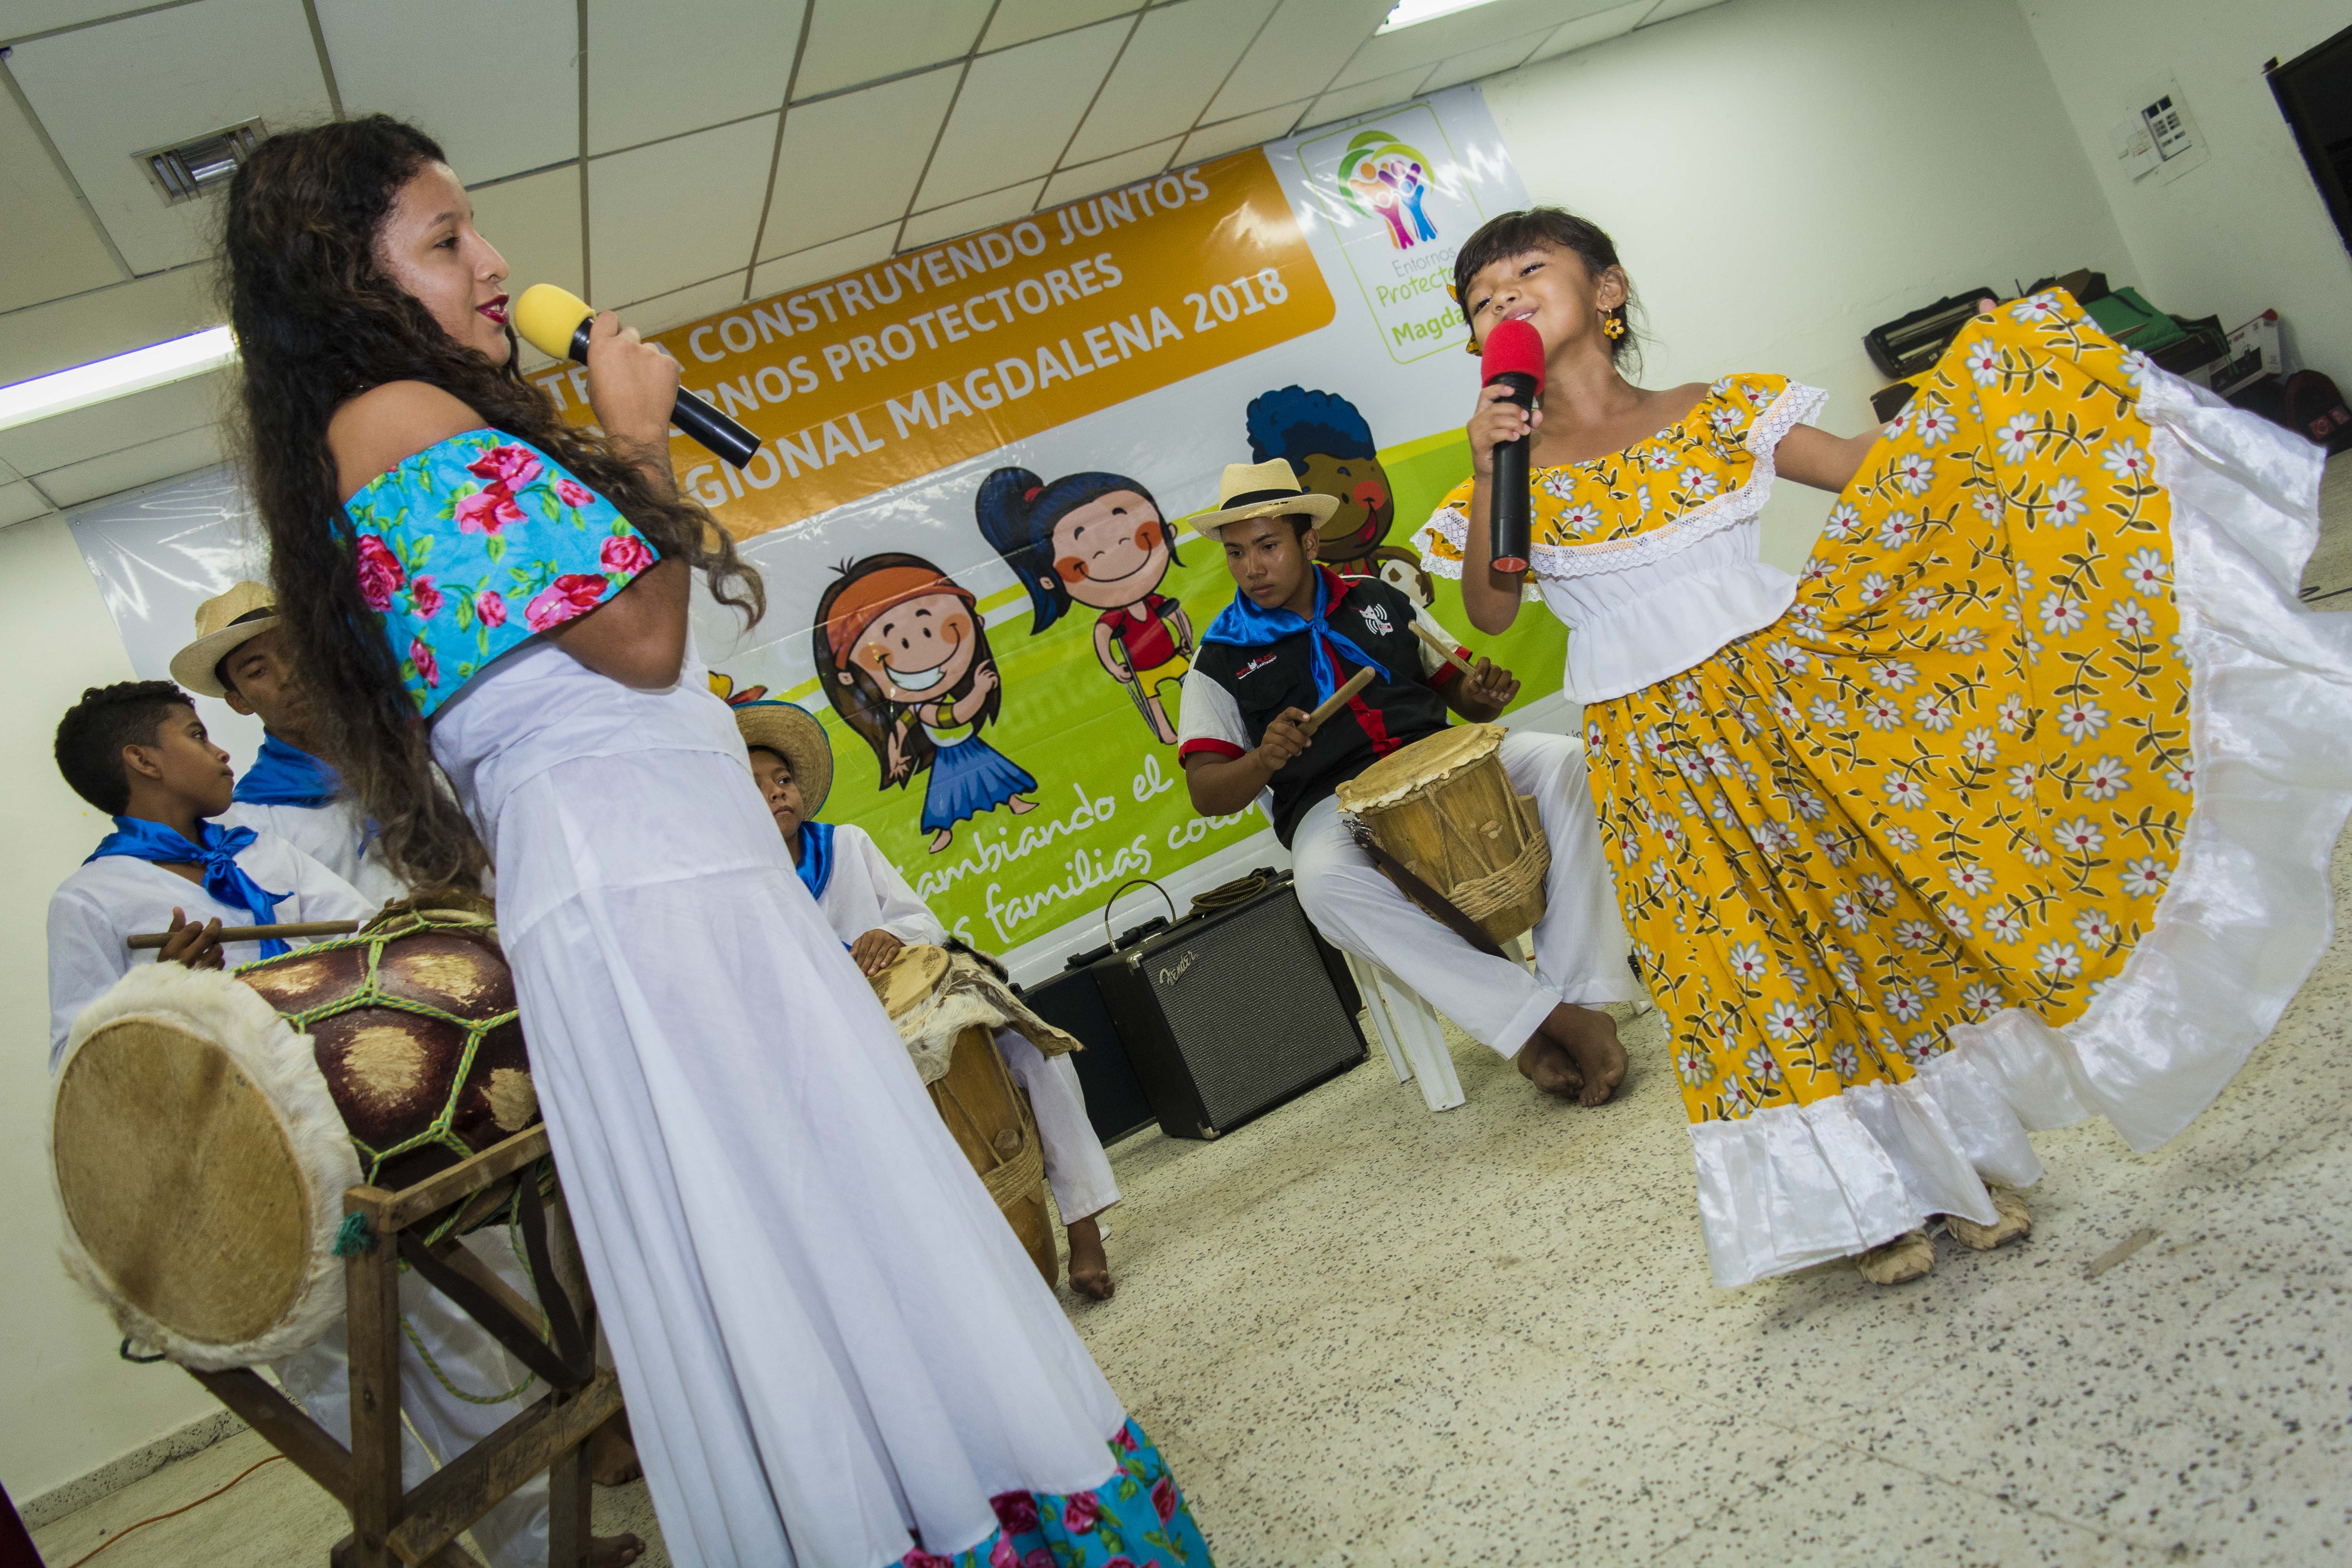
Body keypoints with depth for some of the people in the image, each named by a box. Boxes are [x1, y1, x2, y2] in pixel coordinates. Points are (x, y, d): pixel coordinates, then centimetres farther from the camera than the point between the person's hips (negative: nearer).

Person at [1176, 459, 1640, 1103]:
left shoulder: (1377, 600, 16)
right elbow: (1205, 794, 0)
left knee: (1557, 757, -24)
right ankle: (1541, 1016, -33)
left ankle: (1575, 995, -26)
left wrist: (1483, 694, -2)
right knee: (1325, 882, -38)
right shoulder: (1221, 663, 6)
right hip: (1334, 807, -3)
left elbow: (1454, 689, 22)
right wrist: (1264, 761, -21)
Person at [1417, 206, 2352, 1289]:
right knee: (1745, 964, 5)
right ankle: (1871, 1196, 25)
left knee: (1871, 900, 6)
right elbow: (1489, 614, -11)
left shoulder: (1716, 414, 2)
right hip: (1661, 755, 0)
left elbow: (1869, 472, 5)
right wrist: (1487, 477, -22)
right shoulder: (1514, 475, 1)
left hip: (1781, 690, 1)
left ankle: (1962, 1156, 28)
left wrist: (1975, 394, -5)